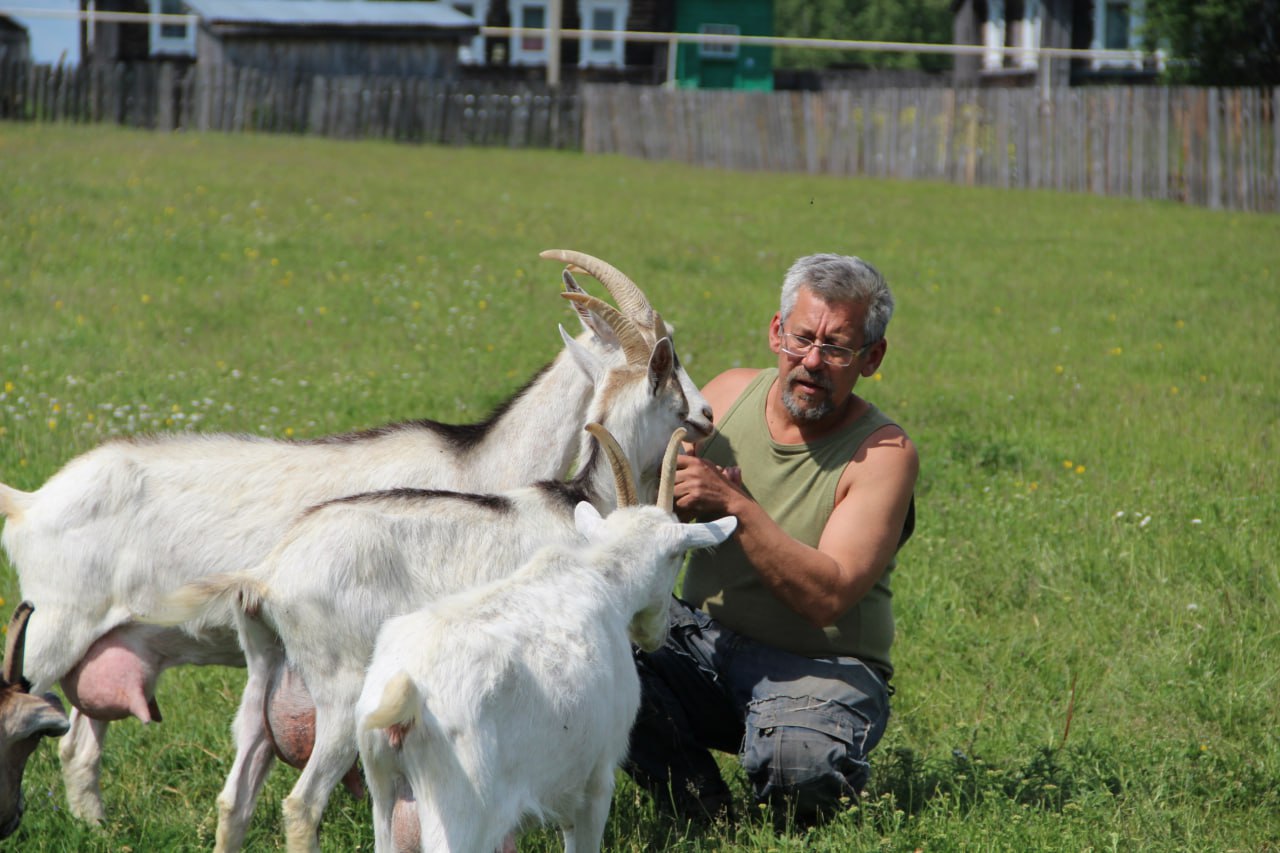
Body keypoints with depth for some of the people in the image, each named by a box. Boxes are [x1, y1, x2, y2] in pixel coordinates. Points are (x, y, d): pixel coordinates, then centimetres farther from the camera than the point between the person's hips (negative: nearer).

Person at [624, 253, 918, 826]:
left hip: (818, 669, -4)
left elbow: (827, 597, -23)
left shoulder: (882, 453, -12)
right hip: (704, 637, 5)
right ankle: (701, 815, -3)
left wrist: (737, 506, -30)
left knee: (798, 765, -37)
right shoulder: (728, 394, 2)